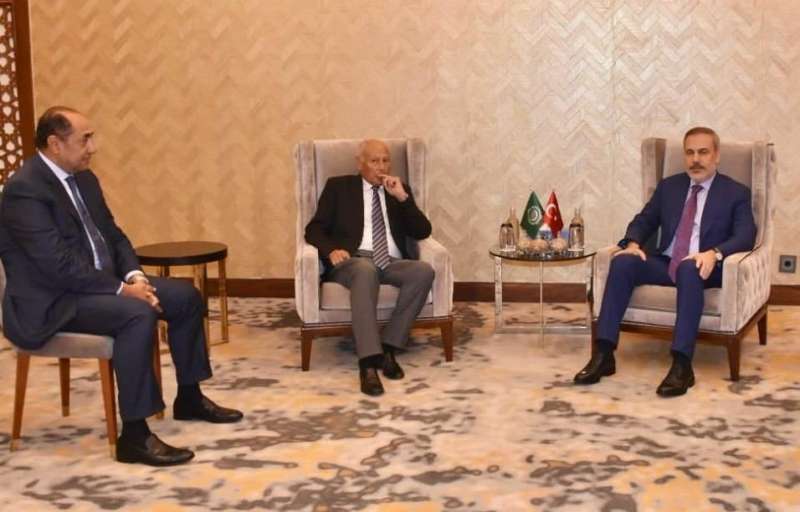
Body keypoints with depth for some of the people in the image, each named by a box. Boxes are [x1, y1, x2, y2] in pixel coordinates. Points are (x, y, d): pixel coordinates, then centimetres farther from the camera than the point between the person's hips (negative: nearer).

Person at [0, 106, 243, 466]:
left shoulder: (83, 178, 9)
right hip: (51, 301, -10)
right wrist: (121, 289, -24)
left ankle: (189, 397, 18)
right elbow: (58, 265, -26)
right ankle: (134, 435, -28)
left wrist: (133, 275, -5)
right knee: (137, 314, -33)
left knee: (186, 297, 3)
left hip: (98, 282, 10)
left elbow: (112, 235, 15)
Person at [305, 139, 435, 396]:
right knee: (366, 270, -40)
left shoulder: (399, 189, 22)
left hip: (392, 264, 3)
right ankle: (369, 362, -47)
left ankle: (388, 347, -24)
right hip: (353, 261, -3)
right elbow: (314, 229, 7)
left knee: (424, 271, -30)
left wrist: (402, 197, -1)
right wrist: (331, 250, -15)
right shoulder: (339, 186, 15)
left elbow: (423, 232, 11)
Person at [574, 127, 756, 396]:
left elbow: (745, 236, -7)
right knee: (622, 262, -25)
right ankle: (603, 354, -29)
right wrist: (633, 243, -8)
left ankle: (682, 364, -43)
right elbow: (644, 220, 17)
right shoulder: (668, 186, 18)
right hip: (665, 263, 4)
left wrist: (714, 253, -28)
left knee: (688, 269, -40)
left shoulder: (736, 193, 6)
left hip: (703, 268, -4)